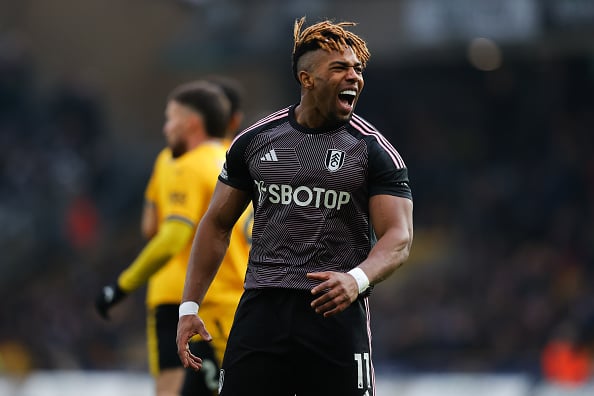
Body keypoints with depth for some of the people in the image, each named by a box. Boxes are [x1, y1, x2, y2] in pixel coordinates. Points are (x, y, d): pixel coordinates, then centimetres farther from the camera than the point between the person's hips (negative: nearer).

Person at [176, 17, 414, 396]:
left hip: (336, 312, -2)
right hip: (261, 308, 2)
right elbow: (217, 224, 15)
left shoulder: (375, 151, 0)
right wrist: (190, 306, 8)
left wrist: (358, 279, -28)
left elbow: (399, 237, -7)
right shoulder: (254, 140, 8)